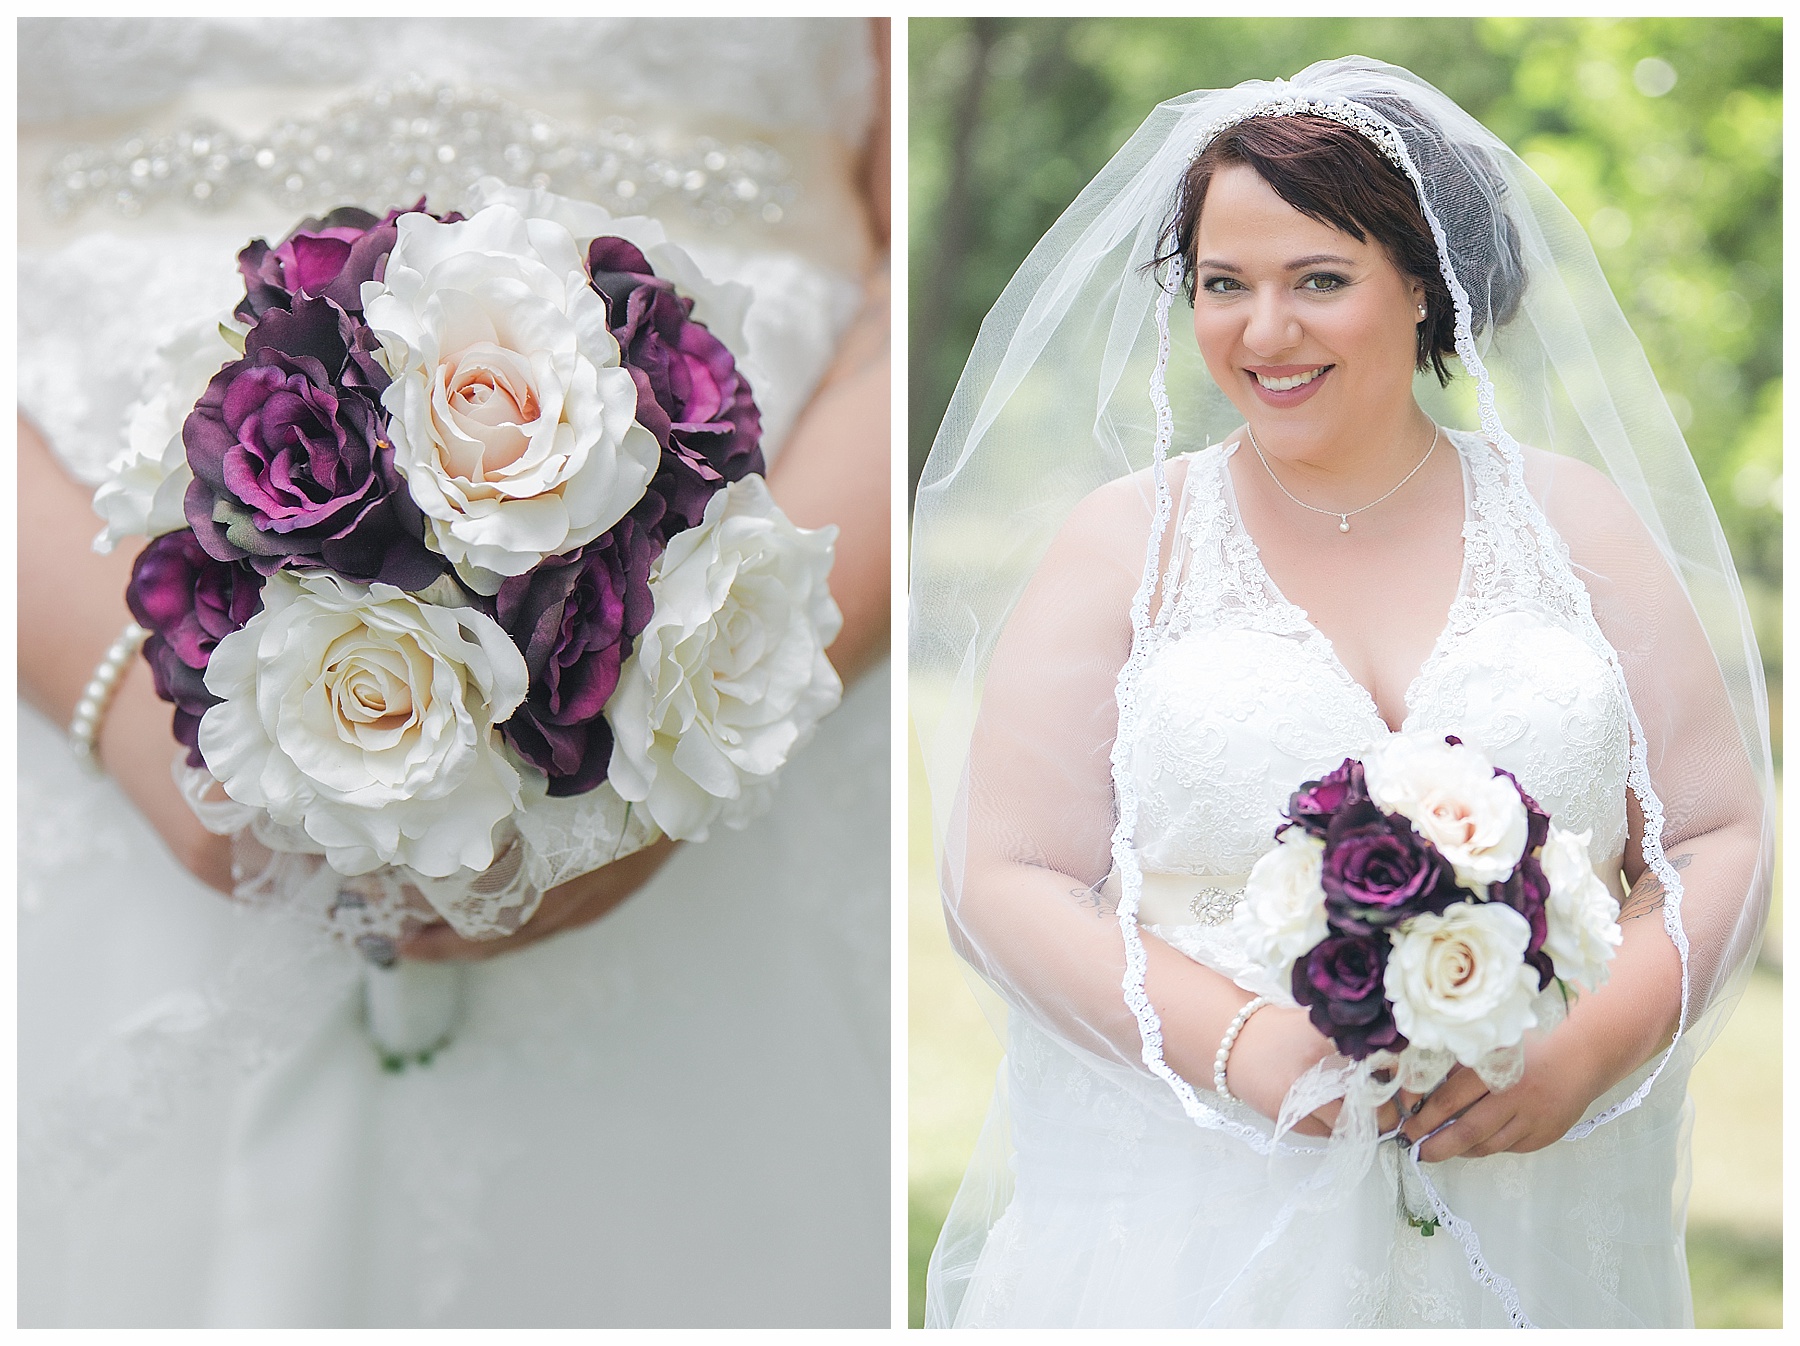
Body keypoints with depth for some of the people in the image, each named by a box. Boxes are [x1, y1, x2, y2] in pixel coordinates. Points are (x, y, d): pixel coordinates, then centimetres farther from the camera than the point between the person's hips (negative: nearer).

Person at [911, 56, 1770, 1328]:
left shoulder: (1572, 520, 5)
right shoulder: (1124, 542, 1)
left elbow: (1722, 839, 5)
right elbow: (1005, 877, -4)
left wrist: (1596, 1047, -13)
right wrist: (1239, 1047, -18)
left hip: (1534, 1210, 2)